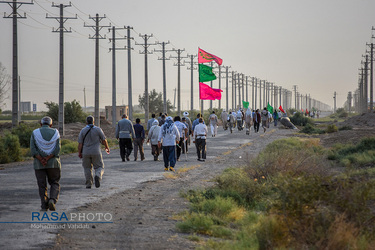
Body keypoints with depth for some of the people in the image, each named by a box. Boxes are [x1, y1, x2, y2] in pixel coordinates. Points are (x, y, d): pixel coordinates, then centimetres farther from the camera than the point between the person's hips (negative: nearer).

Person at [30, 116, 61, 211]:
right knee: (55, 184, 11)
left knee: (42, 185, 9)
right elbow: (57, 149, -10)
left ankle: (44, 206, 5)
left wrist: (41, 160, -16)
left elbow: (33, 149, -10)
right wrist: (47, 159, -14)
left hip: (39, 164, 0)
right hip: (53, 163, 0)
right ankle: (52, 200, -11)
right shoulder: (55, 133, 1)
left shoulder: (35, 133, 0)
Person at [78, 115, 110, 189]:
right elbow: (104, 140, 2)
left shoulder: (83, 131, 2)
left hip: (86, 153, 2)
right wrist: (107, 148, 18)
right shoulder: (98, 129, -2)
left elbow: (80, 143, -2)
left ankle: (88, 184, 10)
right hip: (96, 152, -2)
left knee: (87, 168, 16)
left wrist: (79, 153, 6)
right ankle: (98, 176, -23)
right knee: (99, 167, 7)